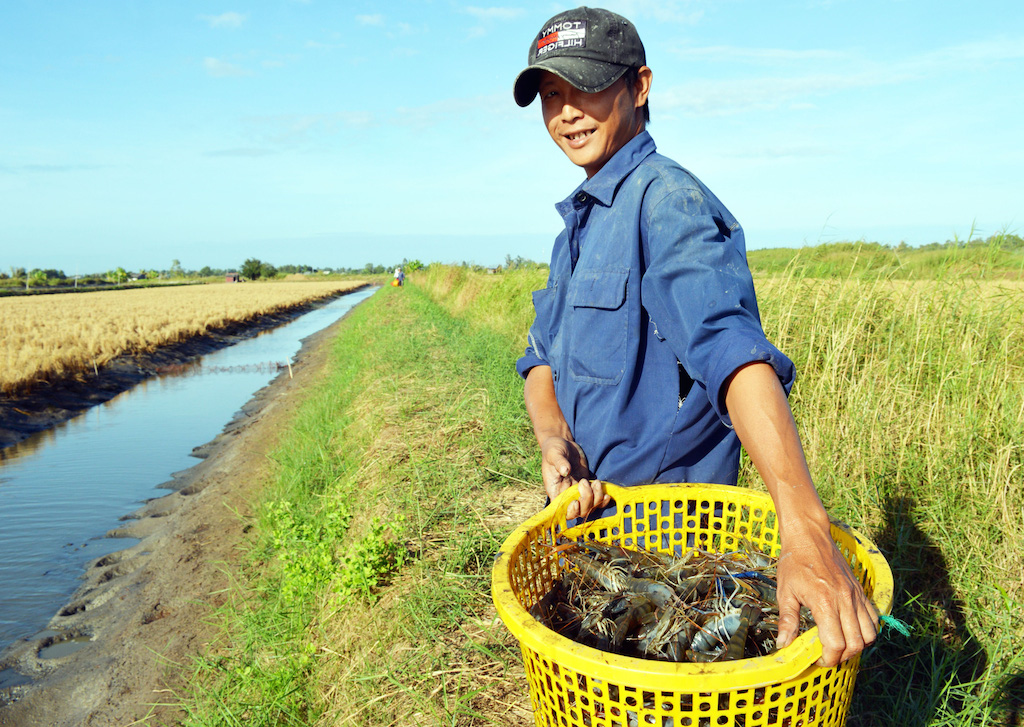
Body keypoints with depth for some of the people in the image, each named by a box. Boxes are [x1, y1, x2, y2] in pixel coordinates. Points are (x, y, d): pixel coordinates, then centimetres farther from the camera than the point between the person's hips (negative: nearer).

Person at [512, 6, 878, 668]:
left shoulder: (666, 199, -19)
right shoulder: (581, 221, 10)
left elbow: (731, 347, -35)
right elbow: (543, 355, 5)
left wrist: (805, 530, -47)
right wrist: (553, 441, -16)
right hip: (591, 508, 9)